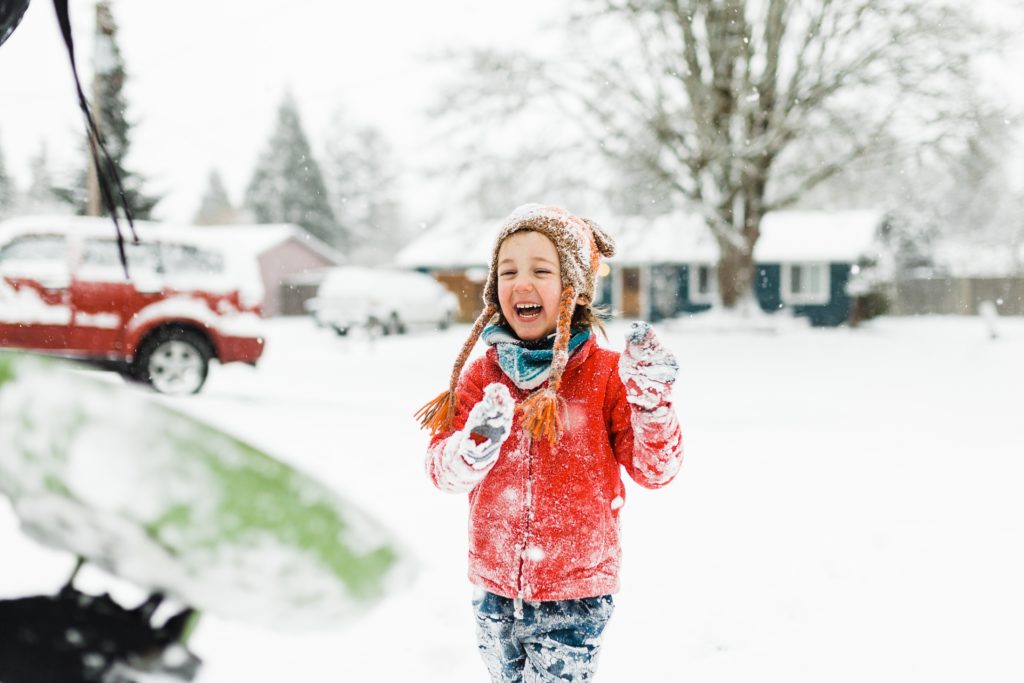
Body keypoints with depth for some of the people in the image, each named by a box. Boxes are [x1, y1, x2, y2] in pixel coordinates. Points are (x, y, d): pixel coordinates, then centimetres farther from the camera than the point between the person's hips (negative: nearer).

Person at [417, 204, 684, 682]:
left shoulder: (606, 374, -8)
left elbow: (654, 470, -10)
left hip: (575, 593, -3)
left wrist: (651, 399, -25)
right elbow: (442, 472, -5)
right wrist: (475, 446, -26)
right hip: (494, 590, 4)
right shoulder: (481, 376, 0)